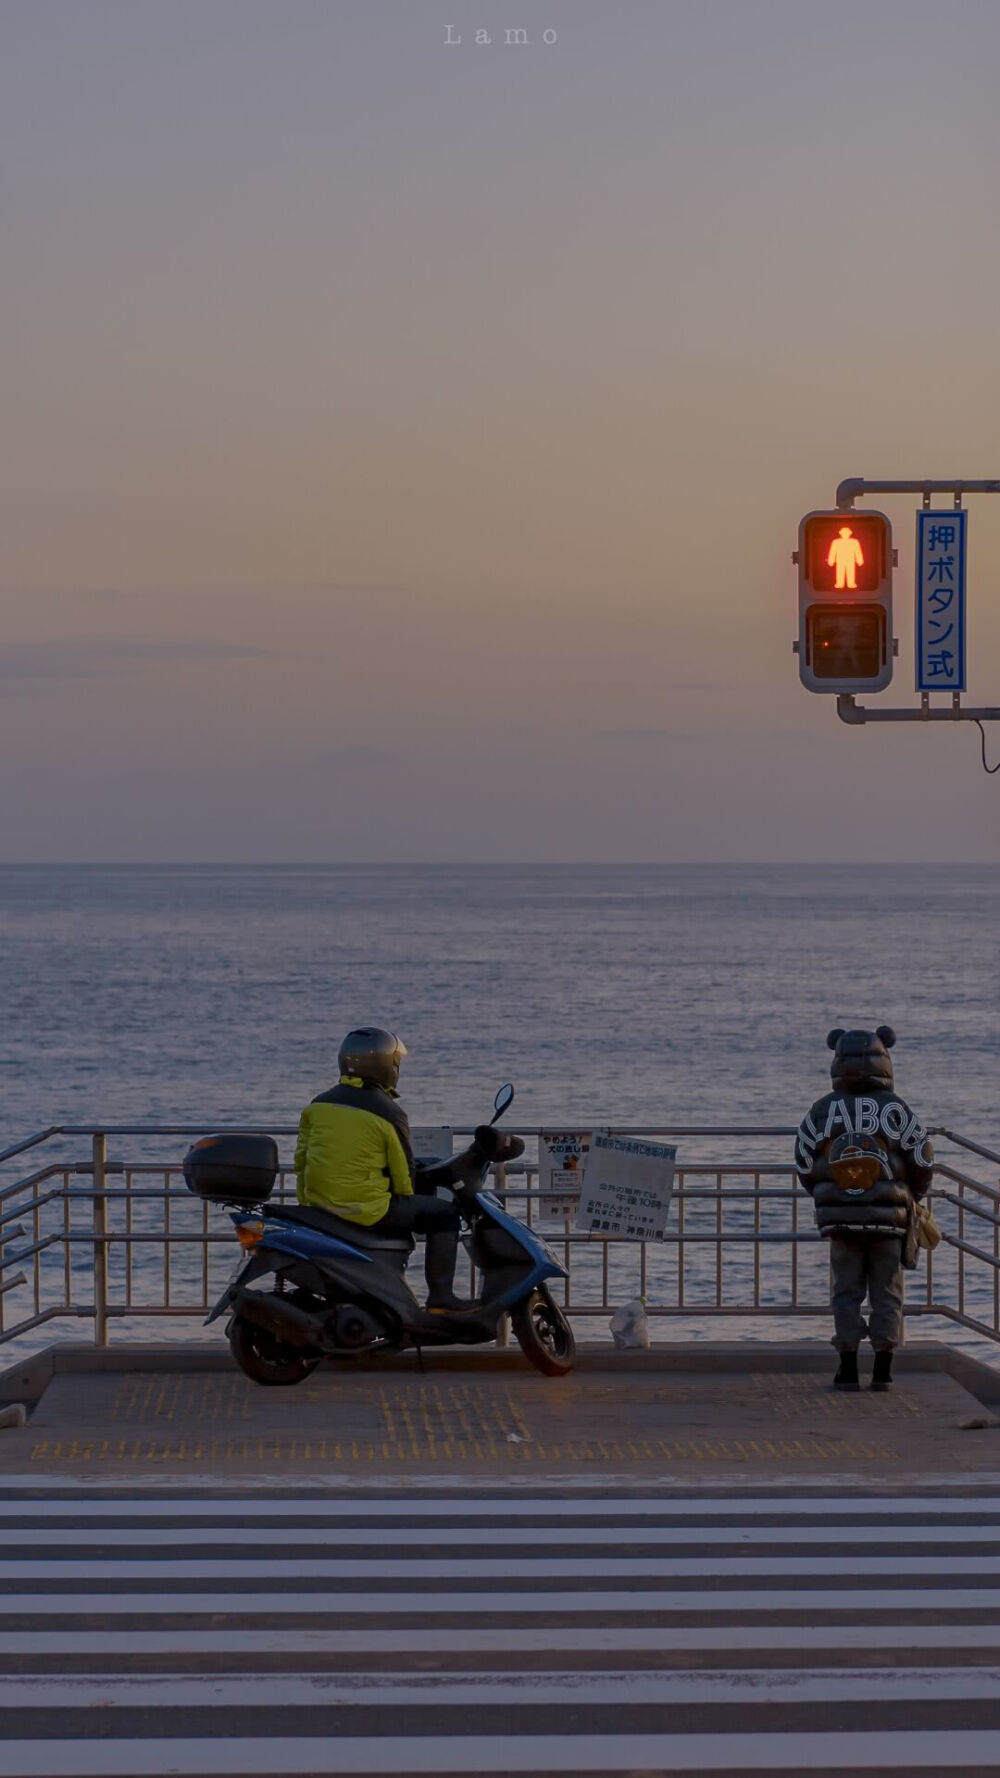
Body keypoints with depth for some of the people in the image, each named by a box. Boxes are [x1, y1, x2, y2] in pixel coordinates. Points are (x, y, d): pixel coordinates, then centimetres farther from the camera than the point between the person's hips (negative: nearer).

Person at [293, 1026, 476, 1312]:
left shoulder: (318, 1105, 6)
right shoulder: (388, 1112, -11)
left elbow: (301, 1161, 11)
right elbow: (403, 1172, -6)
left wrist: (307, 1204, 22)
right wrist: (406, 1195, 14)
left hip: (320, 1205, 7)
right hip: (367, 1209, -7)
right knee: (445, 1215, 8)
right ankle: (440, 1295, 3)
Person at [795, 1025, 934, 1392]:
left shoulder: (822, 1110, -2)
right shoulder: (894, 1108, -7)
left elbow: (804, 1165, 4)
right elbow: (923, 1160, -3)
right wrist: (912, 1195, 17)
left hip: (841, 1220, 1)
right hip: (888, 1219, -1)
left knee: (847, 1292, 9)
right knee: (886, 1293, 8)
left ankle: (848, 1368, 5)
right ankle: (883, 1369, 6)